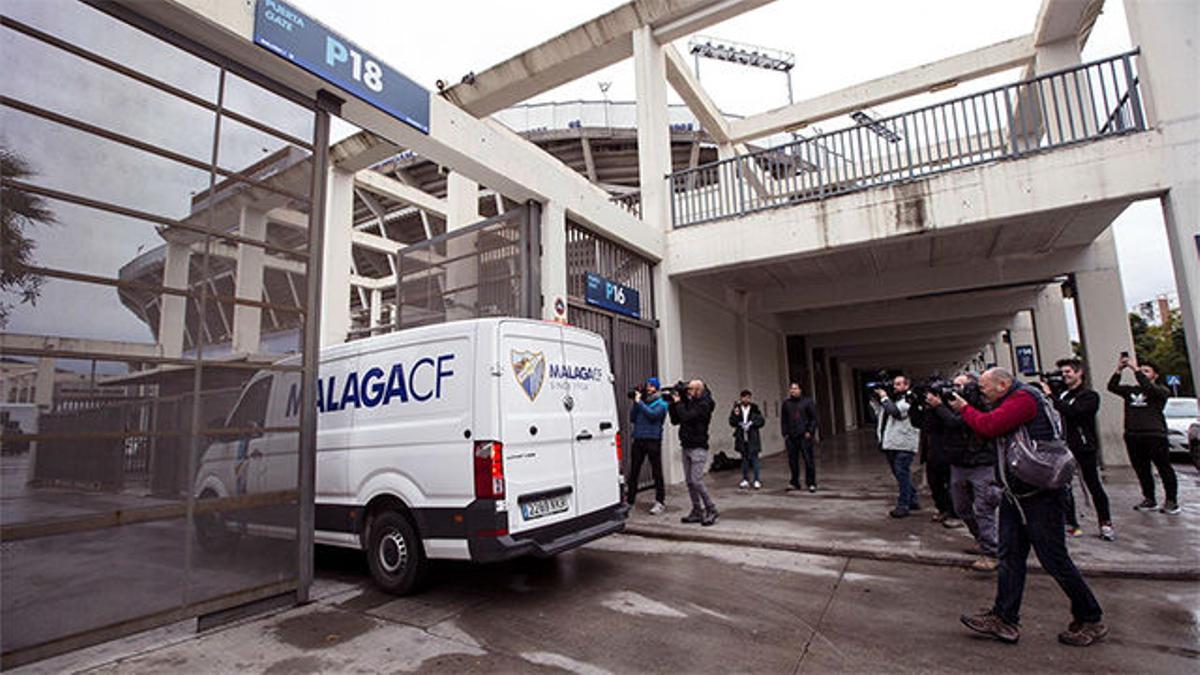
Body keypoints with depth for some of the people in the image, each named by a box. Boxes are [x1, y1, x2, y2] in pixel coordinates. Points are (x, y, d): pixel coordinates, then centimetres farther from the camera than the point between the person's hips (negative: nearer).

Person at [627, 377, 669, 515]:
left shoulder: (660, 404, 1)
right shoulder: (640, 401, 13)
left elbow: (652, 415, -18)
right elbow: (632, 418, 6)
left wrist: (639, 402, -13)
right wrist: (635, 402, -2)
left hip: (653, 440, -4)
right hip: (638, 440, 4)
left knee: (656, 472, 3)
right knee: (633, 472, 7)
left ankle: (660, 502, 12)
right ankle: (630, 501, 16)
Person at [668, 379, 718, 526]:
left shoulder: (703, 405, -11)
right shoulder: (688, 403, 12)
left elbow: (687, 417, -24)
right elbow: (675, 420, 13)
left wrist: (678, 403, -12)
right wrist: (673, 404, 2)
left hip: (698, 448, -8)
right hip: (687, 447, 8)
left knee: (696, 481, -10)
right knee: (689, 481, 9)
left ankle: (711, 511, 4)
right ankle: (697, 511, 18)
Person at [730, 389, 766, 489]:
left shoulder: (754, 408, -1)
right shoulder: (737, 408, 3)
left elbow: (761, 420, 1)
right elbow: (732, 423, 1)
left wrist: (751, 424, -12)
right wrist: (735, 415, -16)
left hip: (753, 438, -2)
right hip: (742, 438, 2)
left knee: (754, 458, -2)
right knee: (744, 459, 10)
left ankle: (757, 480, 4)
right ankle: (745, 480, 18)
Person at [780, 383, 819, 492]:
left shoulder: (807, 401, 4)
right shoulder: (785, 403, 12)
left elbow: (813, 418, 2)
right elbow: (783, 420, 14)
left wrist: (810, 432, -7)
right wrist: (785, 434, 5)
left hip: (805, 436, -3)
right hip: (791, 437, 3)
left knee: (808, 460, -2)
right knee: (792, 460, 4)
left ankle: (811, 483, 7)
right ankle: (794, 483, 14)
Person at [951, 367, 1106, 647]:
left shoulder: (1024, 398, -15)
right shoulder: (1008, 403, 16)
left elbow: (988, 426, -23)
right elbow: (986, 429, 14)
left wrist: (965, 408, -8)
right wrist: (966, 407, 3)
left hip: (1040, 494, -10)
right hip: (1015, 494, 10)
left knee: (1054, 559, 1)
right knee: (1010, 556, 8)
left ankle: (1090, 620, 19)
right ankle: (1004, 619, 12)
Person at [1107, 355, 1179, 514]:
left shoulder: (1161, 391, 2)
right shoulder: (1131, 390, 14)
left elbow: (1148, 388, -19)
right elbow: (1112, 387, 0)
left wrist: (1135, 369, -21)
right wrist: (1119, 369, -9)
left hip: (1155, 436, -4)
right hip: (1133, 437, 4)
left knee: (1164, 469, 2)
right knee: (1142, 471, 9)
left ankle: (1171, 501, 11)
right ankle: (1149, 500, 17)